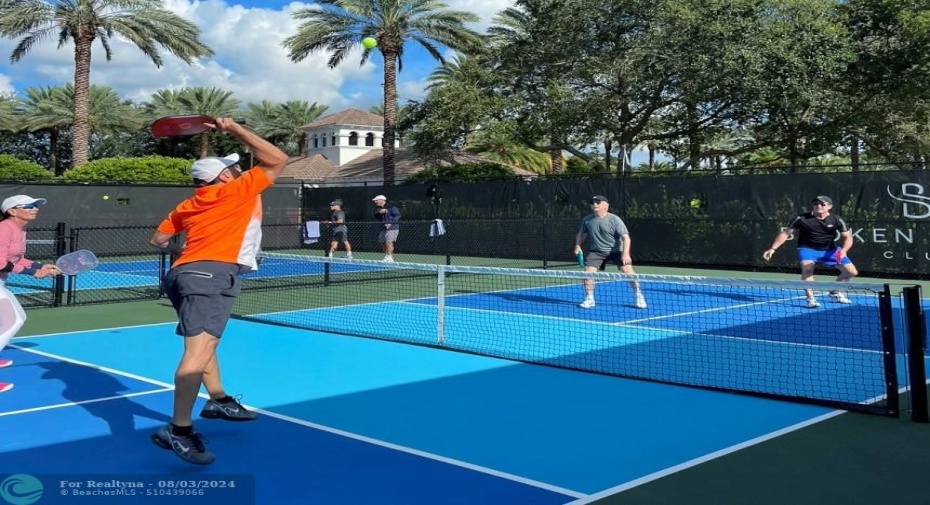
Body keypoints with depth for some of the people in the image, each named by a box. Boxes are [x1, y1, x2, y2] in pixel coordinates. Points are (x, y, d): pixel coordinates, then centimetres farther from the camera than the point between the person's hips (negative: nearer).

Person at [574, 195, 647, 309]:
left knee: (627, 270, -16)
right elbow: (581, 234, 19)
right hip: (596, 251, 3)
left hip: (616, 250, -3)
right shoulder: (587, 220, 0)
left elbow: (625, 237, -17)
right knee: (588, 271, -13)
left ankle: (638, 296, 3)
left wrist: (625, 253, -29)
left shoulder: (614, 219, -13)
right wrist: (578, 245, 2)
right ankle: (589, 299, 5)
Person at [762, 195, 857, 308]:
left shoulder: (836, 220, -10)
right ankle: (810, 299, -25)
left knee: (852, 272, 2)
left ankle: (835, 292, 28)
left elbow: (848, 237, -5)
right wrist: (773, 249, -18)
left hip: (830, 250, 3)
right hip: (808, 248, -3)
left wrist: (843, 250, -26)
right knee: (807, 268, -35)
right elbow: (785, 233, -10)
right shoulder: (801, 218, -15)